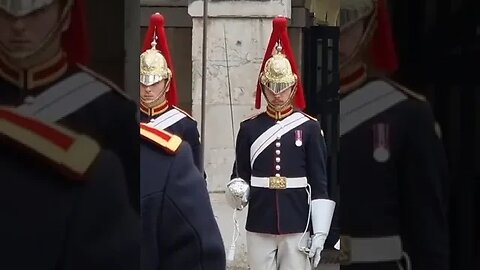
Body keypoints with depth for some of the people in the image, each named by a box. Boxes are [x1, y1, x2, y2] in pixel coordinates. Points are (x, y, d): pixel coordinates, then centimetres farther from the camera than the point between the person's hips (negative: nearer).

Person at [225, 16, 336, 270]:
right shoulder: (249, 128, 5)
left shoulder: (309, 127, 1)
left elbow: (320, 185, 0)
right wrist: (237, 193, -13)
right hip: (259, 227, 2)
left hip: (297, 227, -1)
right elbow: (240, 176, 12)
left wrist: (320, 233, -5)